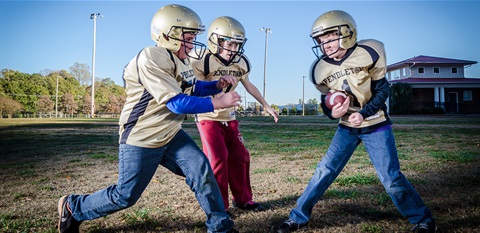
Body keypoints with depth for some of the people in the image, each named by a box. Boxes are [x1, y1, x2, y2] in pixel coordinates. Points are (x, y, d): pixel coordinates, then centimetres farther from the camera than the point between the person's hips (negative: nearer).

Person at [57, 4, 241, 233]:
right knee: (125, 196, 4)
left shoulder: (179, 60, 6)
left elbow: (191, 88, 20)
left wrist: (217, 85, 1)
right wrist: (219, 102, -24)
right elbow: (177, 103, -29)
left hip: (170, 135, 8)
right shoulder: (152, 59, -25)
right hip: (141, 140, -8)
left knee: (202, 170, -5)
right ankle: (71, 207, 29)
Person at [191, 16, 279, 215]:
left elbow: (248, 85, 14)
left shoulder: (241, 63, -2)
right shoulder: (204, 62, -19)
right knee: (218, 159, -11)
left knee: (239, 157, 7)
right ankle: (218, 205, 5)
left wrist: (267, 106, 20)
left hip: (229, 117, 6)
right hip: (208, 117, -5)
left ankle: (242, 198, 24)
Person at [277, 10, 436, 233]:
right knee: (324, 171, -2)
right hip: (347, 127, 3)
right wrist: (332, 112, -20)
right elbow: (326, 100, 3)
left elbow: (382, 90, -8)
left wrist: (364, 113, -22)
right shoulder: (321, 69, -7)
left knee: (391, 178, -4)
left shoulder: (367, 53, -15)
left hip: (375, 125, -2)